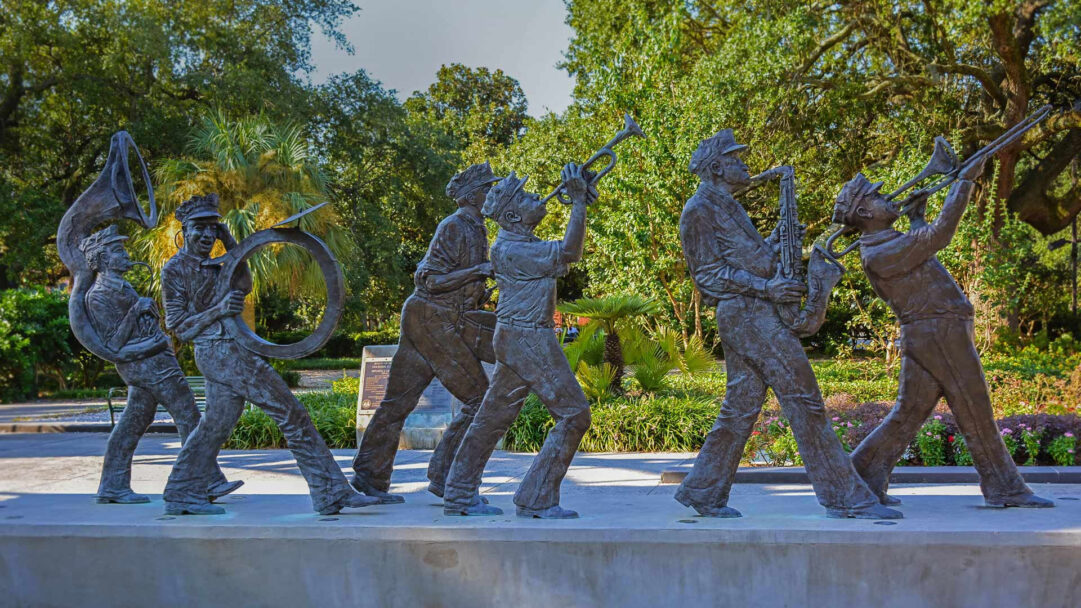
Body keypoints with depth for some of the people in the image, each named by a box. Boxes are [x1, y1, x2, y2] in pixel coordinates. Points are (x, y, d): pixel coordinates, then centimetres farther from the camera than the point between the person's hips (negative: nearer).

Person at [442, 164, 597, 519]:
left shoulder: (522, 243, 14)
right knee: (573, 415, -5)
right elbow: (566, 253, -22)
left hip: (515, 339, 10)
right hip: (527, 339, -10)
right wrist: (578, 202, -18)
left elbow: (569, 255, 17)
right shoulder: (509, 248, -15)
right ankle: (537, 500, -4)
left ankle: (460, 496, 18)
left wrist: (581, 202, 10)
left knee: (494, 416, 12)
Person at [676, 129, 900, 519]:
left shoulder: (727, 207, 24)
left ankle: (701, 491, 16)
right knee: (803, 400, -10)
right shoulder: (700, 209, -6)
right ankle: (845, 497, -8)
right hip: (744, 314, -10)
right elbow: (710, 274, -13)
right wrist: (765, 288, -19)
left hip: (757, 313, 10)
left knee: (741, 406, 10)